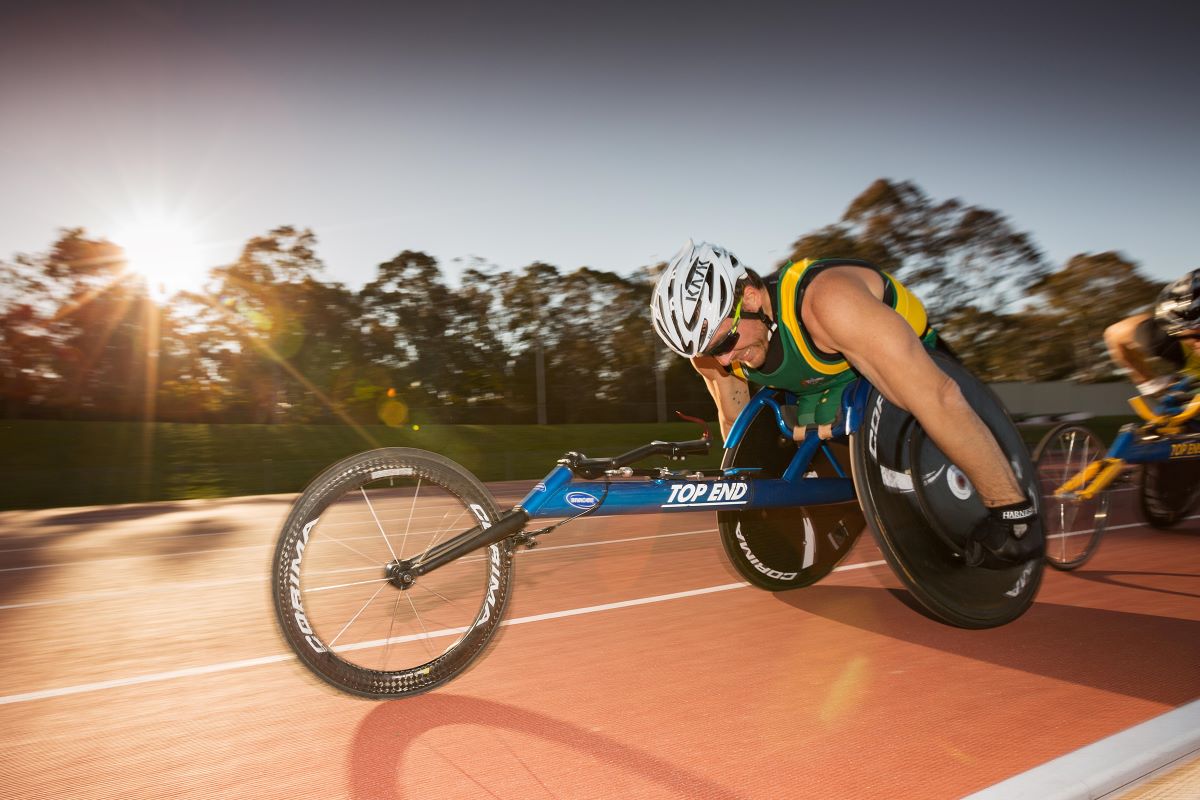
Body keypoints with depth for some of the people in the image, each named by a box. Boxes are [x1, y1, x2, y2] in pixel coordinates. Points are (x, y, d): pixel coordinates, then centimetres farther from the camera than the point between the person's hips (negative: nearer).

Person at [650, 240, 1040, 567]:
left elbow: (939, 398, -45)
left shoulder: (826, 300, -44)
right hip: (832, 389, 5)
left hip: (916, 364, -5)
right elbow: (734, 423, 0)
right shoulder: (713, 350, -21)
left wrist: (1012, 509, -41)